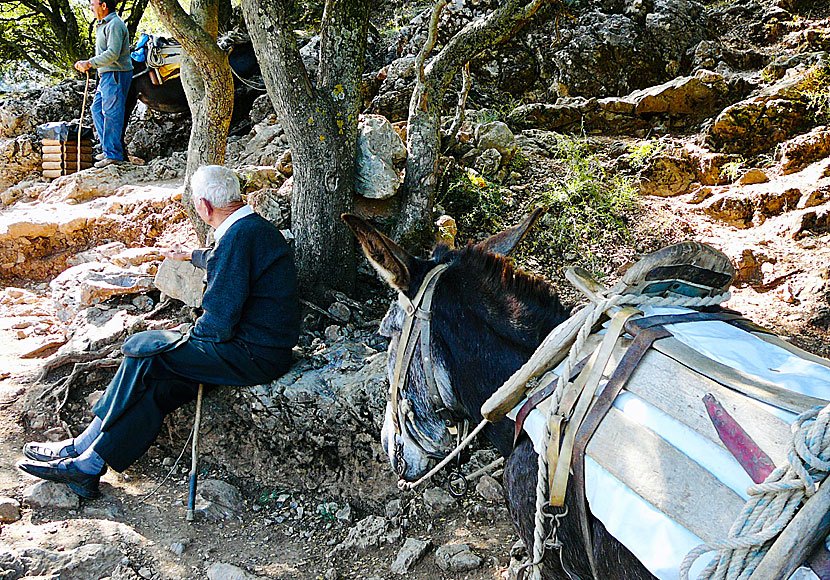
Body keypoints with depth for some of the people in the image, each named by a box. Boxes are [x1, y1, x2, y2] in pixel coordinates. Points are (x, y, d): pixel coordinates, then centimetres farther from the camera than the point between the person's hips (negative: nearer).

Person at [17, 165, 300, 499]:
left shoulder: (238, 237, -21)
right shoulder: (256, 227, 12)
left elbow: (220, 322, -23)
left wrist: (195, 334, -2)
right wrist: (190, 255, 56)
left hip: (254, 355, -10)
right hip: (266, 348, 10)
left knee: (144, 354, -6)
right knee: (159, 387, 5)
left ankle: (80, 450, 7)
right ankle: (86, 466, 8)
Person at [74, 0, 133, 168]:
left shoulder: (115, 25, -14)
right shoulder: (103, 25, 20)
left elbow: (112, 54, -23)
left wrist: (90, 63, -23)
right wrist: (87, 63, 18)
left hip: (116, 75, -11)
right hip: (106, 75, 11)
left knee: (111, 114, -9)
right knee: (97, 109, 12)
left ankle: (113, 154, -6)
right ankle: (108, 148, 17)